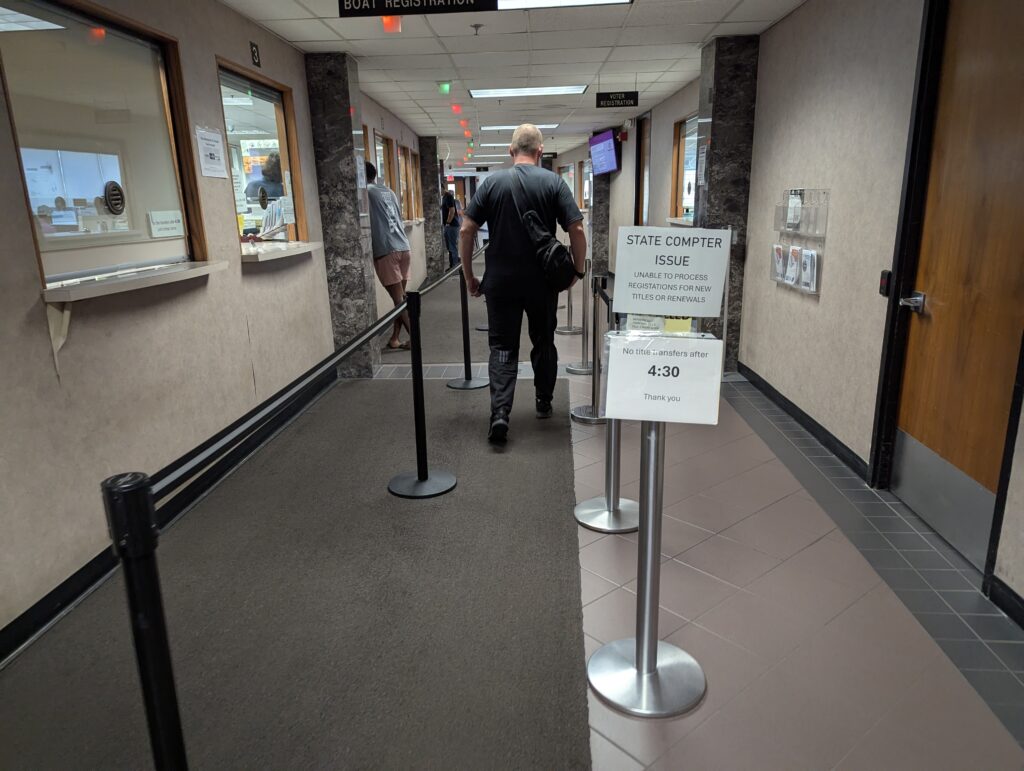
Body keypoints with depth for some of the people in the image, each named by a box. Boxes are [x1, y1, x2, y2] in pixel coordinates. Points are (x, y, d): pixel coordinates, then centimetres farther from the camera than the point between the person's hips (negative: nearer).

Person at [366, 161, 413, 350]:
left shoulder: (366, 191, 1)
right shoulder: (389, 191, 20)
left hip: (386, 251, -7)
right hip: (403, 248, 7)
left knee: (398, 299, -3)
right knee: (401, 297, 9)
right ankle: (395, 338, 13)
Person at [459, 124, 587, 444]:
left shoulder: (492, 182, 0)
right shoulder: (554, 182, -2)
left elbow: (466, 231, -4)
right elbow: (577, 230, -8)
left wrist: (469, 276, 4)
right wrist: (577, 270, 5)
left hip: (500, 282, 0)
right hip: (543, 282, 0)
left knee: (502, 347, 5)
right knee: (543, 342, 18)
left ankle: (500, 413, -9)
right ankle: (544, 402, 30)